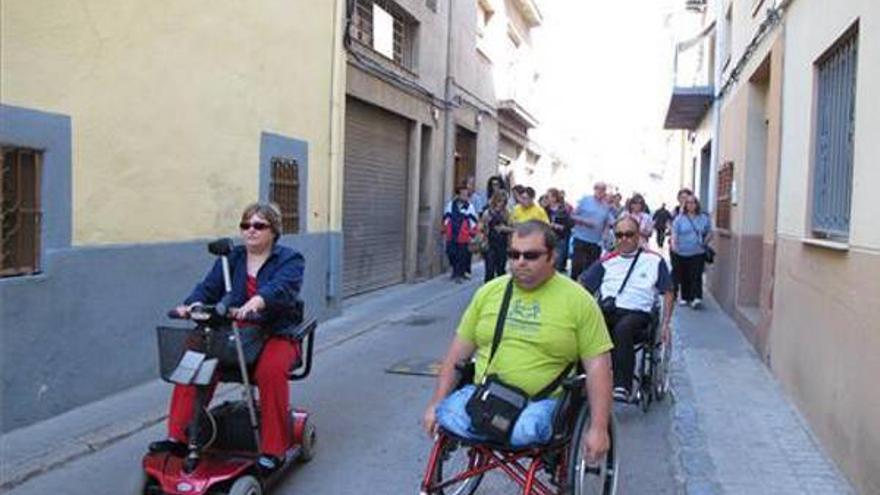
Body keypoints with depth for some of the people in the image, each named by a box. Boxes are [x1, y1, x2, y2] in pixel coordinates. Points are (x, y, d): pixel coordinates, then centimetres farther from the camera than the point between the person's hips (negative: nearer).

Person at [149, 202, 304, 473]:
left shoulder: (289, 259, -2)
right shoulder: (231, 258, 13)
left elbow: (282, 287, -24)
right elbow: (209, 287, 0)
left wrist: (257, 301, -45)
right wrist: (192, 304, -24)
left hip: (276, 336, -4)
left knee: (271, 370, -34)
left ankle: (273, 449, -24)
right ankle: (178, 436, -11)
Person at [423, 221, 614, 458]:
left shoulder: (578, 300, 1)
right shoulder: (489, 291, 10)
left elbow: (597, 365, -2)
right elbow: (458, 352, 12)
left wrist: (599, 428, -9)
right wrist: (436, 404, 6)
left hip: (542, 401, -2)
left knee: (524, 429, -35)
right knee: (447, 414, -28)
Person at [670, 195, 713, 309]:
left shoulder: (704, 218, 8)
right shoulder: (679, 219, 2)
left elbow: (709, 233, 17)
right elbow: (674, 233, -3)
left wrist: (705, 242, 2)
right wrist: (673, 244, -19)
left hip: (698, 253, 0)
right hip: (683, 253, 0)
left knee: (696, 276, -11)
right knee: (685, 277, 8)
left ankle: (697, 298, -16)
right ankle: (685, 298, 21)